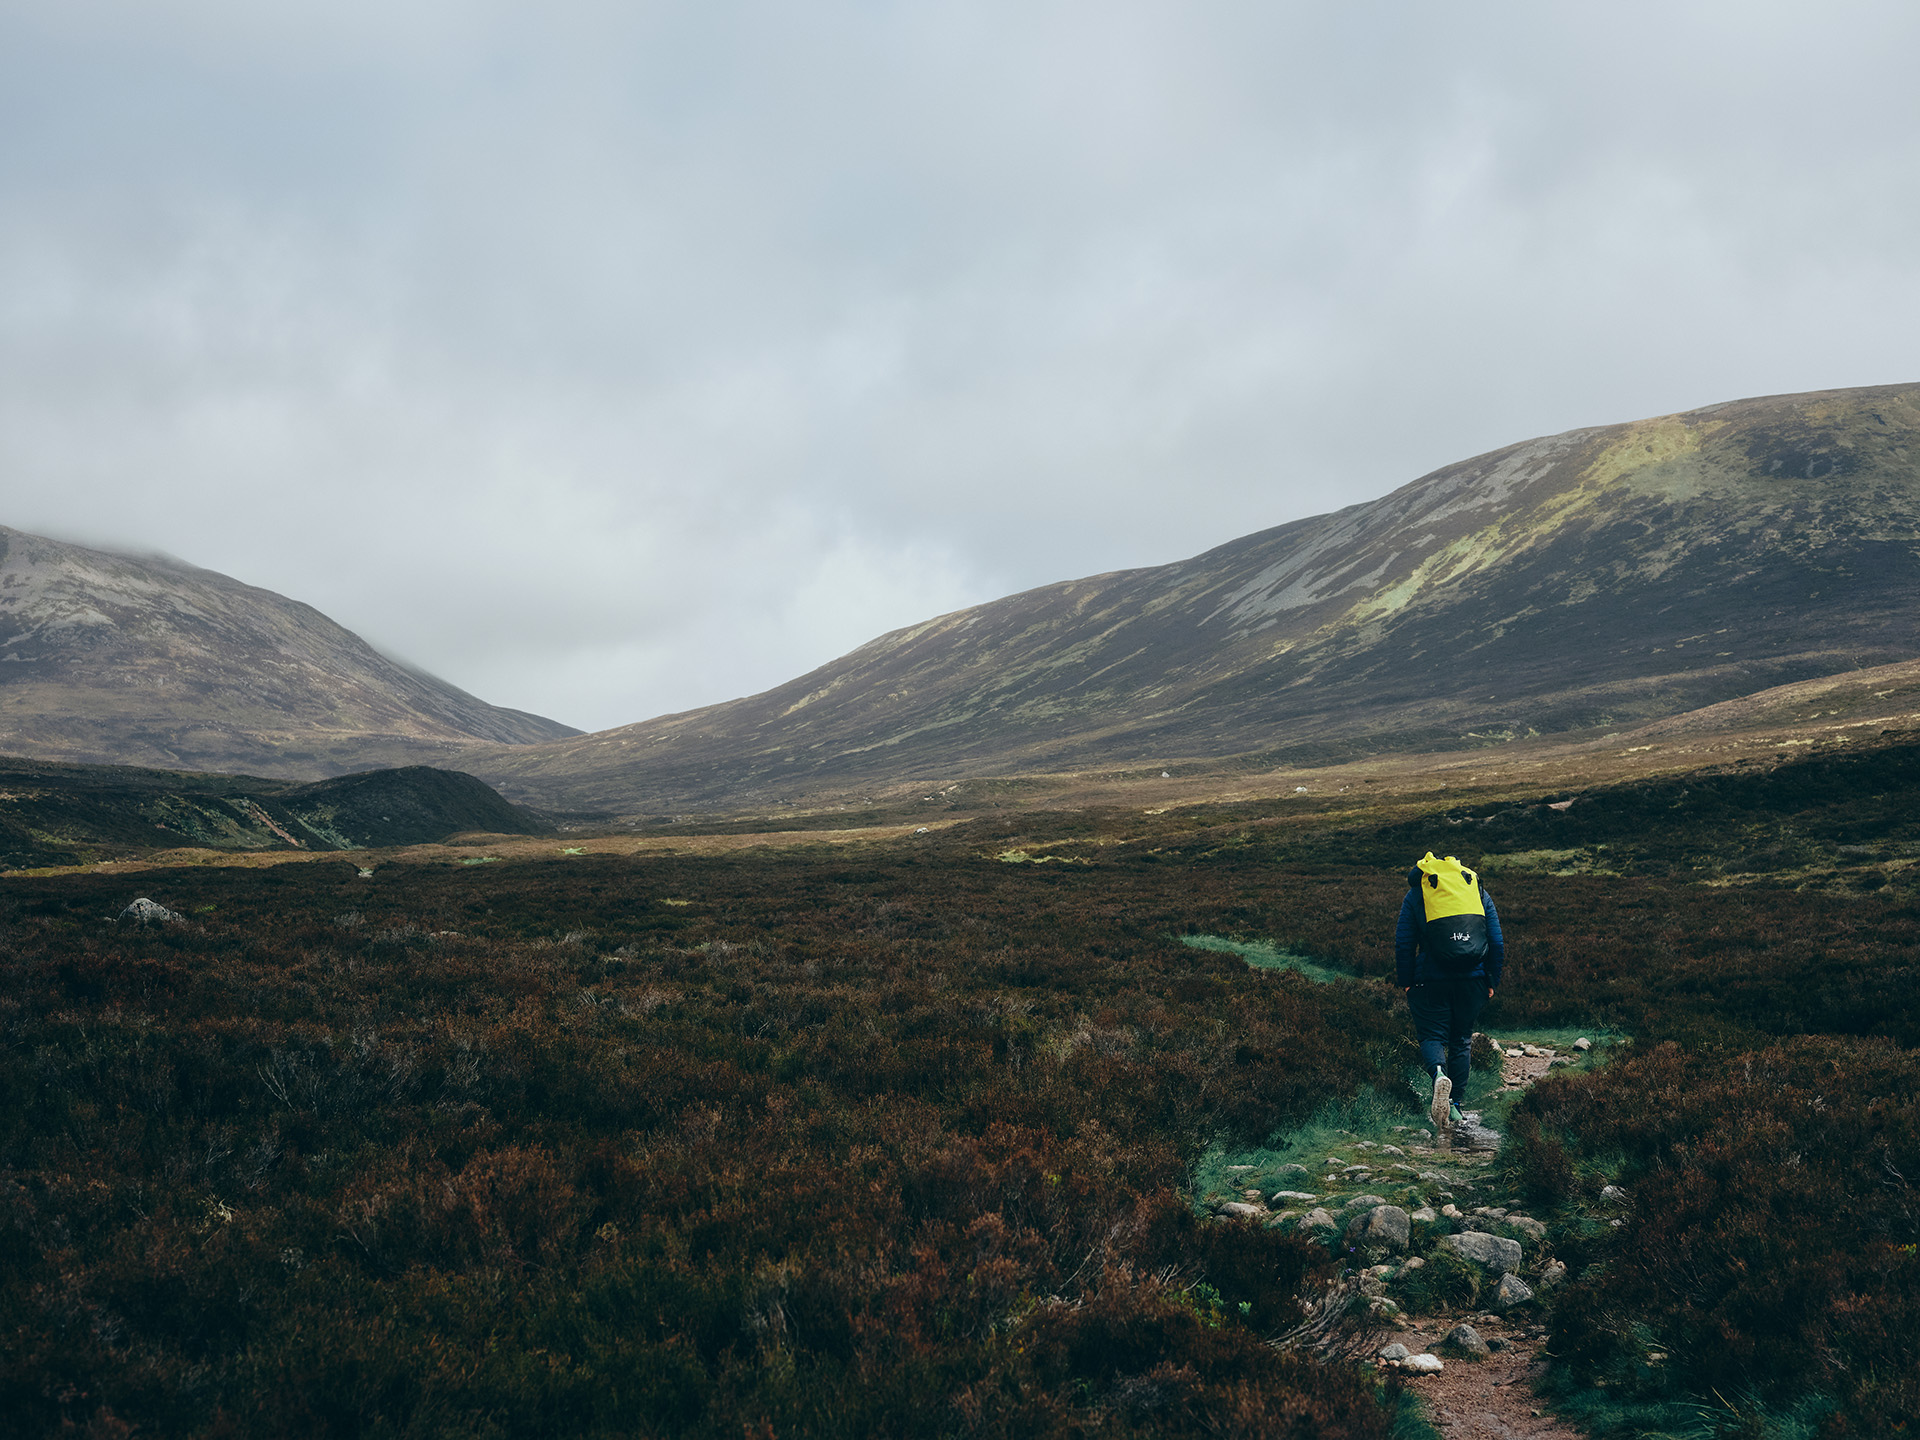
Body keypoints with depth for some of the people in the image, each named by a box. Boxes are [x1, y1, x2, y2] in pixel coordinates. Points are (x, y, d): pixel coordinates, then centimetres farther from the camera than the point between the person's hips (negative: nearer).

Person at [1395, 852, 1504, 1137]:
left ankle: (1439, 1074, -29)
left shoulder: (1415, 894, 6)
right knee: (1461, 1040, 16)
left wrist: (1405, 982, 6)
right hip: (1473, 979, 3)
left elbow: (1403, 943, 0)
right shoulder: (1479, 892, 13)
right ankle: (1454, 1106, 15)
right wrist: (1492, 982, 15)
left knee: (1432, 1035, 4)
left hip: (1432, 979, -3)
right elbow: (1497, 944, 9)